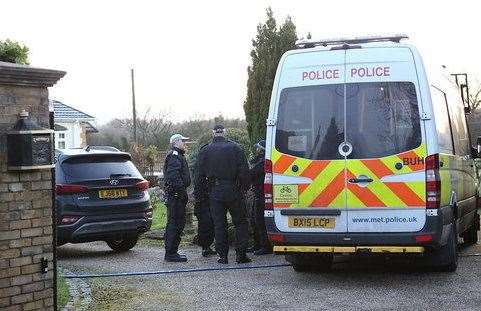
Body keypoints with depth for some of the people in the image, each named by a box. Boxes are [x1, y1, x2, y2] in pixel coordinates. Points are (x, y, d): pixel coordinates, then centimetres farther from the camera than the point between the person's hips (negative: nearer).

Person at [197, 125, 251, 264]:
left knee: (219, 224, 7)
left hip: (215, 192, 1)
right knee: (240, 222, 7)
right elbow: (244, 172, -5)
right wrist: (243, 189, 5)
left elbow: (201, 175, 3)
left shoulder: (205, 151, 2)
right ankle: (241, 254, 2)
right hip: (233, 191, -1)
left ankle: (222, 255, 6)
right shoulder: (235, 148, -2)